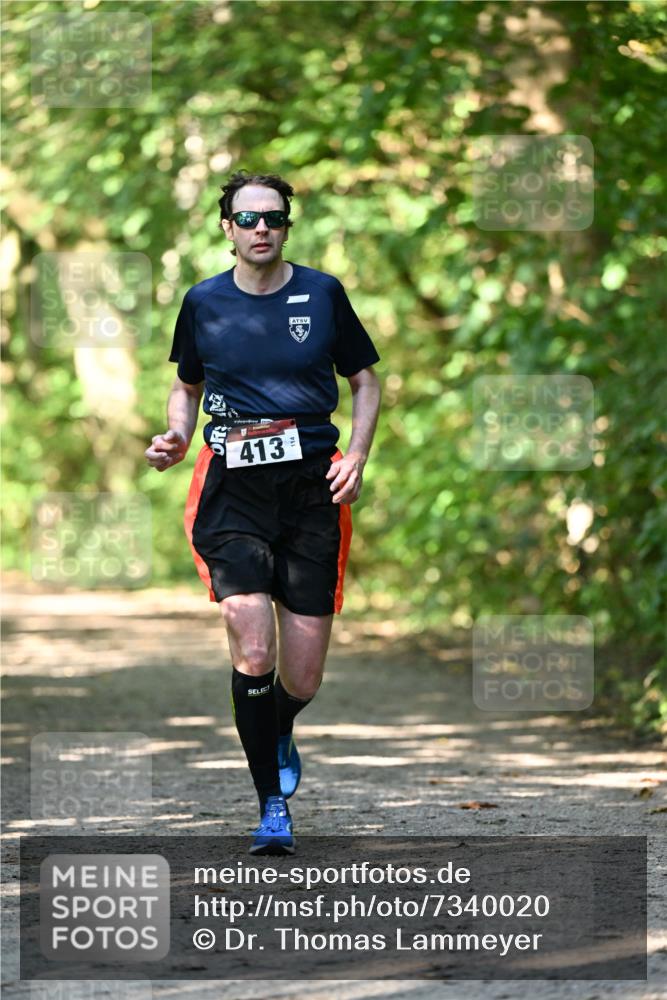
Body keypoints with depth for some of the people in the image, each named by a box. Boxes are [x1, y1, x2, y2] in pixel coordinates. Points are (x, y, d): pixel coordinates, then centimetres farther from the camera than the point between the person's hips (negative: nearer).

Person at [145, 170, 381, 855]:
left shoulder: (323, 293, 4)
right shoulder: (204, 302, 6)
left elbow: (364, 381, 14)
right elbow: (187, 385, 21)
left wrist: (357, 455, -2)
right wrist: (176, 437, 1)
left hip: (312, 488, 0)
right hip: (233, 489, 0)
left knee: (302, 680, 1)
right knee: (253, 653, -17)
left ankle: (279, 737, 38)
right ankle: (272, 807, -3)